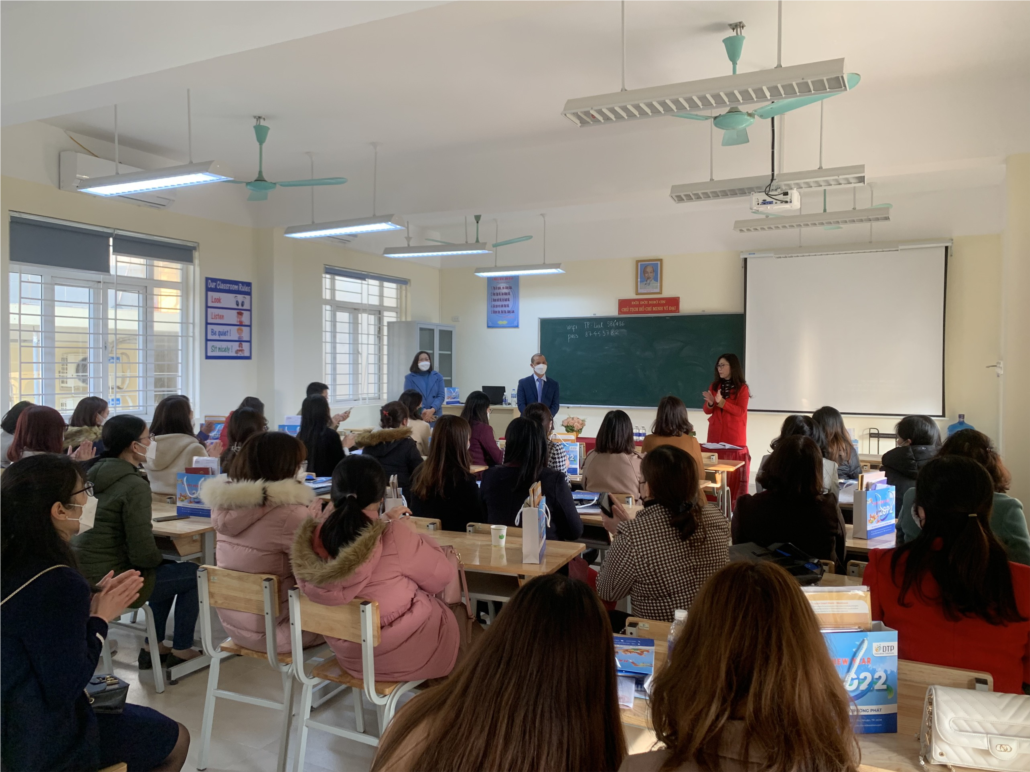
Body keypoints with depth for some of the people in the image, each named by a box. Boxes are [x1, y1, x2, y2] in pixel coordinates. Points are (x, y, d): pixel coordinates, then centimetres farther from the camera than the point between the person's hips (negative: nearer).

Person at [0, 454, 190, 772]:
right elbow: (64, 689, -23)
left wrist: (91, 602, 1)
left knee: (142, 718, 29)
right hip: (37, 743, -8)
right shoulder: (58, 583, -29)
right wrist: (100, 618, -12)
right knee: (175, 738, 12)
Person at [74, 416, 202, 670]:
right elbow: (142, 552, -21)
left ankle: (153, 647, 32)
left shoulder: (94, 474, 4)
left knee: (168, 569, 28)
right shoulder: (135, 485, -21)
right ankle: (181, 650, 22)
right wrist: (159, 558, 0)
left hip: (80, 572, 9)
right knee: (193, 573, 10)